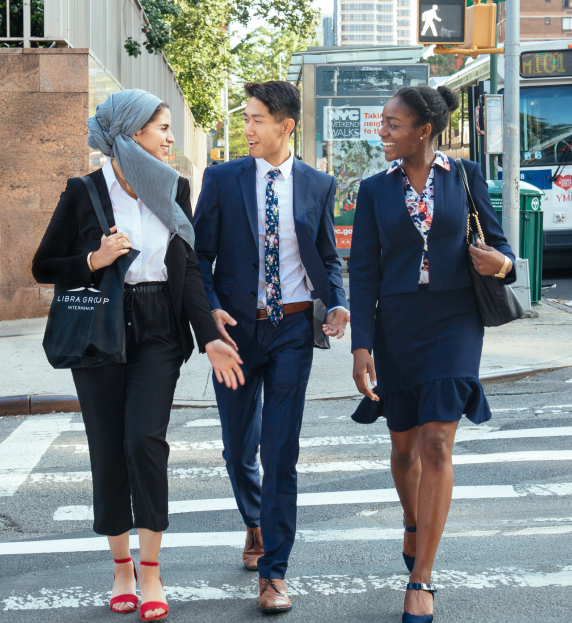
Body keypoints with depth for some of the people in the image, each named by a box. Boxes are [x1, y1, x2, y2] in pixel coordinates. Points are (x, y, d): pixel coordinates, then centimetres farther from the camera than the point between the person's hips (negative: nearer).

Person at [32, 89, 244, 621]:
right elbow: (44, 268, 1)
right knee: (108, 448, 4)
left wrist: (209, 337, -4)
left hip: (158, 333, 1)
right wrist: (94, 261, -17)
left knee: (145, 438, -12)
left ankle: (151, 573, -2)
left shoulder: (174, 189, 6)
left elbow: (189, 269, 5)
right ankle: (121, 567, 19)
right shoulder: (83, 193, -3)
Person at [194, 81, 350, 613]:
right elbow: (199, 254, 2)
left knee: (281, 452, -5)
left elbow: (328, 257, 12)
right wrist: (211, 308, -14)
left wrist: (338, 303, -7)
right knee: (238, 450, 12)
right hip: (237, 328, 1)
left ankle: (273, 572, 2)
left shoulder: (318, 185, 4)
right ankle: (255, 524, 43)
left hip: (293, 329, -1)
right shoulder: (221, 179, 1)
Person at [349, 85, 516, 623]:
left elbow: (496, 240, 6)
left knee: (436, 445, -10)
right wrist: (360, 345, -7)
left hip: (453, 323, -2)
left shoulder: (465, 177, 1)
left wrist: (501, 263, -19)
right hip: (395, 328, 2)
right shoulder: (375, 189, 3)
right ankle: (414, 524, 45)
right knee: (404, 443, 14)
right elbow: (363, 271, 1)